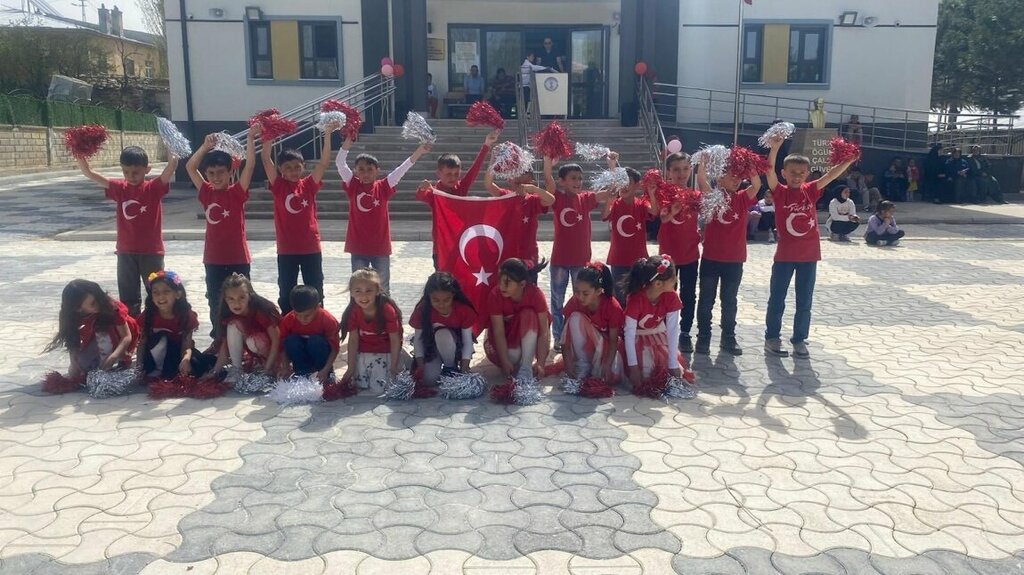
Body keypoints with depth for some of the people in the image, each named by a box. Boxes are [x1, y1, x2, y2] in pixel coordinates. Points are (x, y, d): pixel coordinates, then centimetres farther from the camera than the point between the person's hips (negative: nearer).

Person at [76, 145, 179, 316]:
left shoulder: (154, 188, -7)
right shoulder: (120, 188, 2)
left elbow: (171, 167, -22)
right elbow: (89, 173, -1)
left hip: (151, 252, -3)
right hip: (126, 252, 4)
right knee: (128, 298, 13)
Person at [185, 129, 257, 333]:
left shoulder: (237, 192, -6)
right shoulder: (207, 193, 5)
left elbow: (250, 165, -15)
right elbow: (190, 167, 7)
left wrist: (250, 139, -17)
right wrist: (206, 146, 0)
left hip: (238, 258, -4)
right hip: (213, 259, 4)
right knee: (215, 301, 12)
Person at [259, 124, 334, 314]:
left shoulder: (308, 185, 1)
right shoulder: (278, 186, -1)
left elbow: (324, 162, -7)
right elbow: (265, 159, -10)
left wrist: (327, 136, -15)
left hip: (311, 248, 1)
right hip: (286, 250, -1)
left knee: (315, 291, 10)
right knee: (286, 291, 10)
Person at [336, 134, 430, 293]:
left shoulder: (383, 187, -2)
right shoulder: (353, 187, -1)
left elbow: (401, 169, -9)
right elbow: (340, 163, -8)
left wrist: (418, 152, -18)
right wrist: (348, 140, -17)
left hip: (380, 247, 0)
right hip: (358, 247, 0)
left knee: (383, 287, 12)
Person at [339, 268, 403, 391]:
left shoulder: (387, 310, -23)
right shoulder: (353, 311, -13)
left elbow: (395, 340, -16)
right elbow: (353, 340, -8)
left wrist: (393, 367, -14)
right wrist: (351, 368, -8)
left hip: (384, 354, -3)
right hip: (363, 354, 3)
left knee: (379, 387, -13)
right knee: (361, 385, -4)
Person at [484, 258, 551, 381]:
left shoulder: (535, 294, -25)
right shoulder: (495, 295, -25)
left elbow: (544, 332, -27)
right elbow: (498, 332, -28)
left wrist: (540, 363, -38)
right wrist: (505, 363, -38)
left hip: (528, 338, 0)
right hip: (505, 341, 0)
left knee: (529, 315, -31)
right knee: (492, 350, -34)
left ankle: (526, 367, -28)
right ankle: (516, 361, -2)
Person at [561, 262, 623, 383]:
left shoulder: (612, 306, -25)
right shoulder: (574, 302, -20)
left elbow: (613, 340, -20)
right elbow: (567, 336, -17)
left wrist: (607, 365, -33)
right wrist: (568, 363, -26)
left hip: (606, 346, -2)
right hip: (584, 345, 2)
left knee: (612, 376, -32)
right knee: (576, 318, -29)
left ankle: (596, 368, 5)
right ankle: (583, 365, -16)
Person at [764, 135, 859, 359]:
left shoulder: (810, 191, 3)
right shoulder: (780, 192, -6)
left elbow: (830, 175, -2)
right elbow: (769, 171, -20)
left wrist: (848, 161, -17)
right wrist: (775, 147, -33)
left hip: (809, 255, 3)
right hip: (785, 255, -3)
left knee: (804, 301, 10)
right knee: (777, 299, 8)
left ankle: (799, 339, 22)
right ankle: (772, 338, 20)